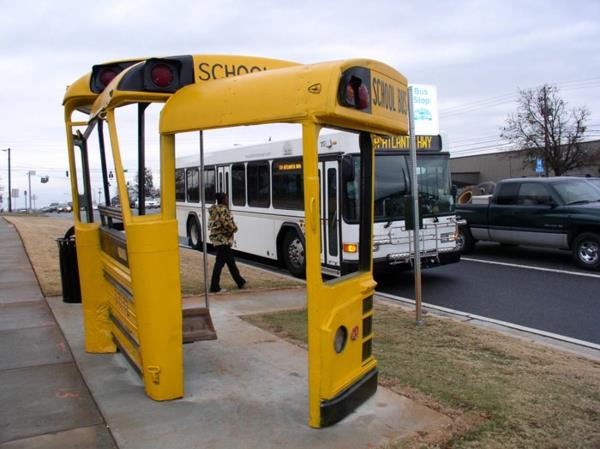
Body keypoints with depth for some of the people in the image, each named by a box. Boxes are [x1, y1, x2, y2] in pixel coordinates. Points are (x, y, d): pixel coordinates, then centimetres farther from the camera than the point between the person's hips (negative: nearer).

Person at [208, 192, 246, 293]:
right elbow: (227, 223, -23)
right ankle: (215, 287, -2)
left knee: (230, 261, 16)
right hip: (223, 240, -10)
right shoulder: (223, 210, -14)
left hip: (217, 238, 10)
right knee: (220, 262, -5)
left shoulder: (214, 210, 15)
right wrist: (234, 228, -4)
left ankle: (240, 282, 26)